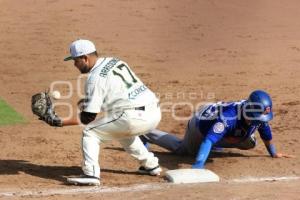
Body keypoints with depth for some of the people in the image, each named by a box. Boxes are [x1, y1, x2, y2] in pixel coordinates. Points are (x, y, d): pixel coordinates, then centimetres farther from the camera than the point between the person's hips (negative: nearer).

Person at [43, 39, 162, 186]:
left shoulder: (95, 78, -6)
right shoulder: (116, 62, 17)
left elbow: (87, 118, -7)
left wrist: (60, 122, -2)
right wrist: (90, 102, 26)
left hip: (134, 117, -8)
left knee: (90, 132, 2)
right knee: (123, 132, 37)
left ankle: (91, 174, -11)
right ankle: (150, 165, 35)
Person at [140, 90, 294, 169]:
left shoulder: (259, 115, -29)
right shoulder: (229, 118, -50)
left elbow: (266, 133, -6)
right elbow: (208, 140, -58)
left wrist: (273, 153, 7)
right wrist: (198, 165, -70)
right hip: (201, 120, -6)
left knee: (249, 143, 14)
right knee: (182, 149, 15)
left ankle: (217, 143, 34)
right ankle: (146, 134, 33)